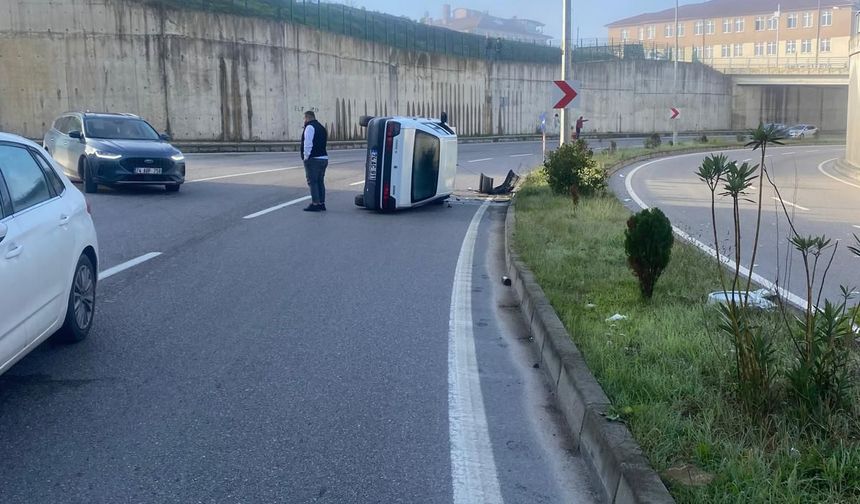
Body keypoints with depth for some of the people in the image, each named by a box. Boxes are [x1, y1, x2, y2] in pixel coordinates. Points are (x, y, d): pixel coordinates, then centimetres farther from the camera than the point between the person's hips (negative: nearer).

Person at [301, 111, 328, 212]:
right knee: (320, 181, 13)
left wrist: (306, 157, -12)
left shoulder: (309, 127, -11)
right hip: (324, 157, 9)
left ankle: (315, 204, -8)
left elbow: (308, 144, -18)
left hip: (313, 159, -9)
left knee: (312, 181, -6)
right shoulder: (322, 128, 18)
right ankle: (322, 203, 15)